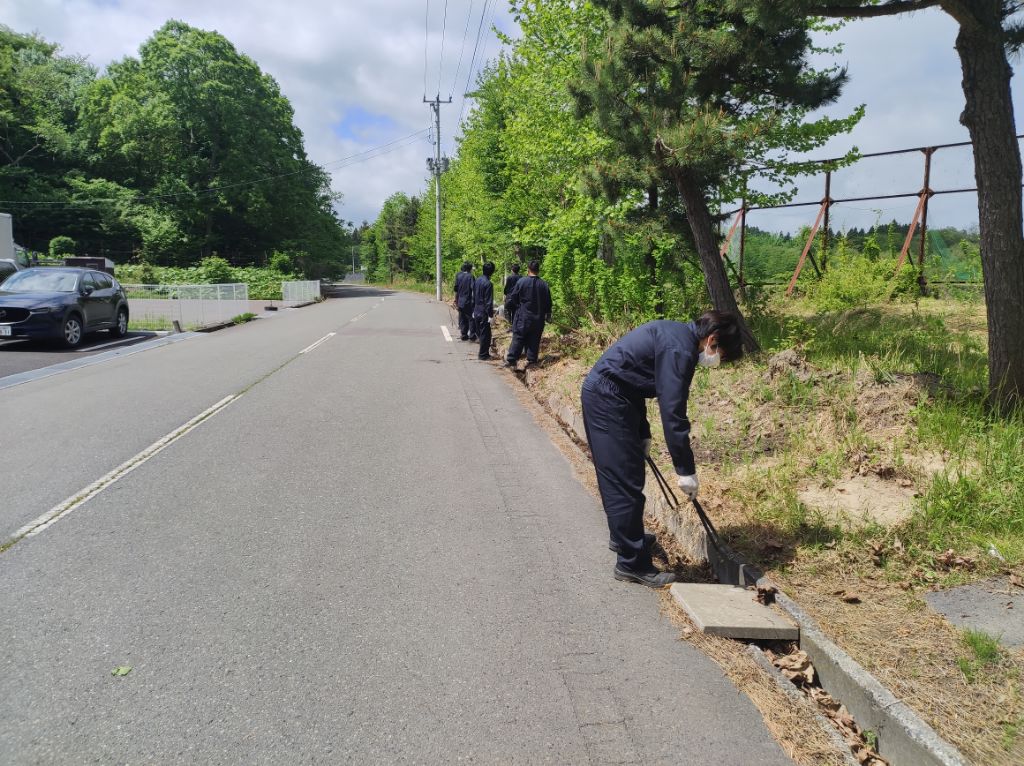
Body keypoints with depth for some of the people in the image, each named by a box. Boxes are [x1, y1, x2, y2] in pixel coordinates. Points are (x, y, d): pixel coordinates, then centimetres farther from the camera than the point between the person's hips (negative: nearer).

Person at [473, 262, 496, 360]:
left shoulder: (477, 280, 5)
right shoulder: (488, 284, -19)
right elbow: (488, 302, -19)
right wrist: (490, 315, -14)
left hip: (476, 312, 8)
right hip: (484, 313, -8)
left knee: (479, 332, 16)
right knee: (485, 334, 3)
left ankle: (482, 352, 24)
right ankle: (483, 354, 8)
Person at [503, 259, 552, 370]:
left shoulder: (522, 282, -8)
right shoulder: (544, 285, -1)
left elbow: (513, 298, -2)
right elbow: (548, 303, 7)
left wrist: (507, 307, 15)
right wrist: (548, 316, 21)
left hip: (523, 316, -2)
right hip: (538, 318, 2)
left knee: (518, 338, 1)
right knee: (534, 339, 8)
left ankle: (511, 359, 0)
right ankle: (531, 359, 10)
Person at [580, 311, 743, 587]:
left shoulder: (676, 335, 12)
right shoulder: (680, 350, -19)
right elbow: (673, 413, -23)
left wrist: (643, 434, 25)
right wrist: (686, 470, -17)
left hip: (602, 395, 11)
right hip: (608, 401, -11)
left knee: (620, 475, 23)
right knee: (627, 481, -6)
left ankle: (622, 535, 40)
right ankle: (632, 563, 2)